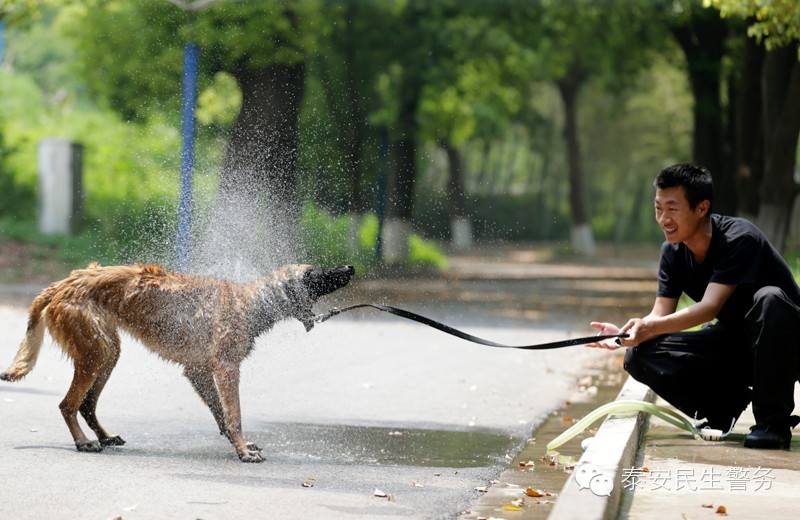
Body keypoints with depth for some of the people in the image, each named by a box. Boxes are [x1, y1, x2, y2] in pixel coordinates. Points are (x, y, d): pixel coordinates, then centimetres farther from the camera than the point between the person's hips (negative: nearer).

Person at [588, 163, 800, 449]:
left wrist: (649, 327, -44)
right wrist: (625, 333, -27)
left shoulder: (739, 238, -24)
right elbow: (660, 316, -5)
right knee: (640, 356, -14)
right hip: (732, 345, 6)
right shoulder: (673, 252, -2)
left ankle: (773, 421, -26)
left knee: (768, 298, -40)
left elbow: (710, 307, -32)